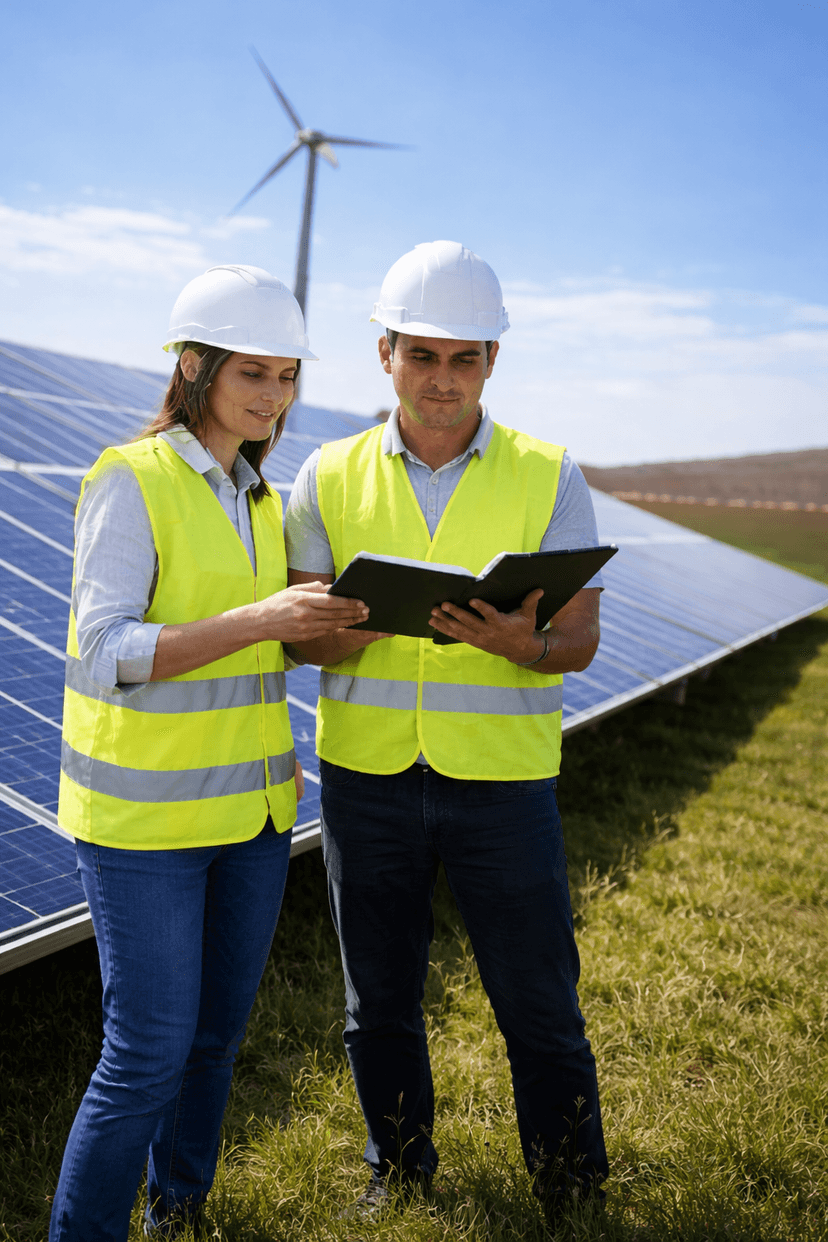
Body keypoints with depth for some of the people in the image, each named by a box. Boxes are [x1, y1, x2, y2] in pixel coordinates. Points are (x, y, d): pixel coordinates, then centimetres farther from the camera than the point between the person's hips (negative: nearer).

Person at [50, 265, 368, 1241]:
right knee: (150, 1049, -3)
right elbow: (107, 653, -20)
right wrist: (263, 620, -28)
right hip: (145, 812, -7)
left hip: (251, 803, 7)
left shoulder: (258, 494, 11)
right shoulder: (130, 480, -12)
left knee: (218, 1028, 15)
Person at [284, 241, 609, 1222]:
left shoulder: (550, 476, -1)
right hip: (366, 775, 2)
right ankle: (398, 1169, 40)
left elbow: (580, 639, -4)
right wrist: (362, 623, -24)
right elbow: (305, 637, 0)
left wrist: (521, 643, -28)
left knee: (540, 1010, 6)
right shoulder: (330, 477, 2)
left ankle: (573, 1196, 30)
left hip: (503, 780, -1)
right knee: (379, 1003, 16)